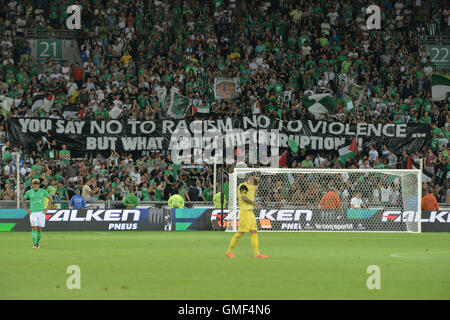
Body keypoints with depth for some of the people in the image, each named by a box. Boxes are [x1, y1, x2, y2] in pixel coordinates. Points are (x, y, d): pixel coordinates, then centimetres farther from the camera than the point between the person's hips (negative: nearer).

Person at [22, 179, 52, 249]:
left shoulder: (43, 191, -2)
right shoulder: (29, 192, -1)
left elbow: (50, 198, 9)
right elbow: (23, 200, 13)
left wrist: (47, 208, 3)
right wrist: (27, 209, 4)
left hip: (41, 212, 1)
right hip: (33, 213, -1)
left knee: (40, 229, 3)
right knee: (34, 228, -14)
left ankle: (37, 243, 22)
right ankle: (34, 244, -13)